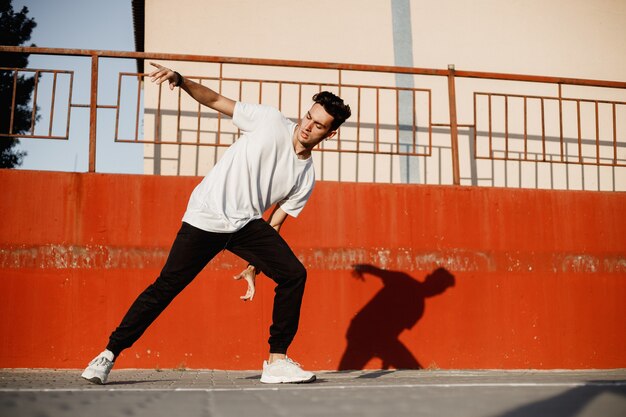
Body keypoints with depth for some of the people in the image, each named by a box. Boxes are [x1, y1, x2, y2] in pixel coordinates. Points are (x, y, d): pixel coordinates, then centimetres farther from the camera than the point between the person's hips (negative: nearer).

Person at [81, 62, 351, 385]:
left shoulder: (306, 177, 7)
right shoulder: (271, 121, -1)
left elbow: (273, 225, 9)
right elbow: (216, 101, 1)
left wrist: (254, 266, 3)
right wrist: (180, 80, -15)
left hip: (247, 224, 4)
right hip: (206, 216, -3)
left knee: (293, 275, -14)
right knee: (165, 287, -8)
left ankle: (277, 361, -4)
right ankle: (110, 353, 6)